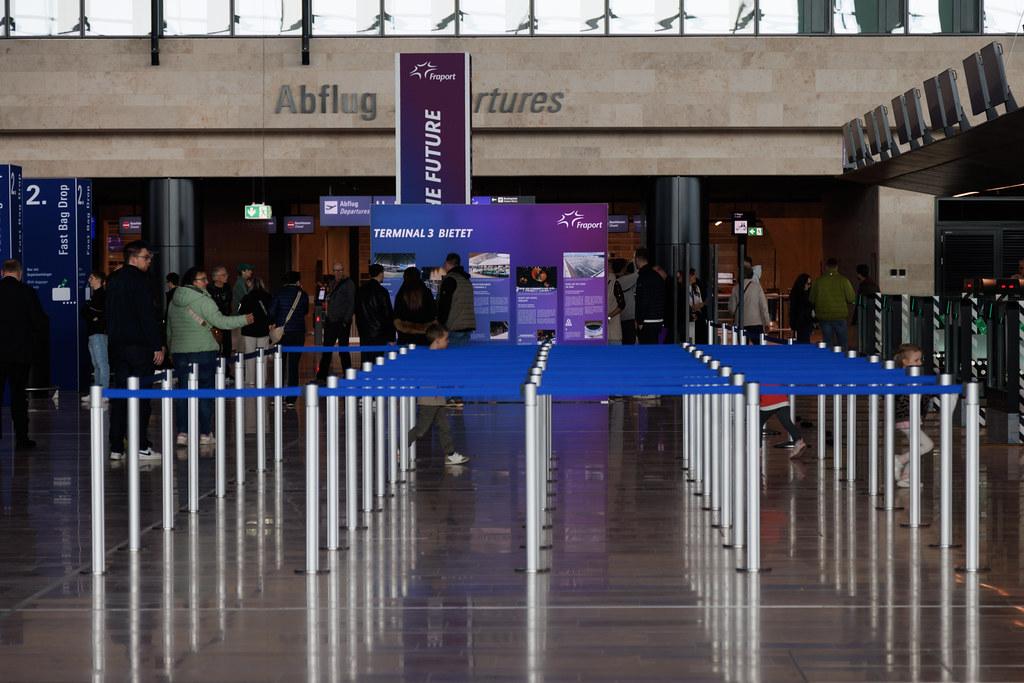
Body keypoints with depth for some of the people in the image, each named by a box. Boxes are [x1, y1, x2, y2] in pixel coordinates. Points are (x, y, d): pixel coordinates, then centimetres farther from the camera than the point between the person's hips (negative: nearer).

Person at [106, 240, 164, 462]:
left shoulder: (113, 280, 13)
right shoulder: (140, 281, -12)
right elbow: (148, 316, -15)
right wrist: (158, 346, -12)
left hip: (116, 345, 7)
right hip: (139, 346, -7)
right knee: (141, 397, -3)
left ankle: (116, 447, 8)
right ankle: (141, 447, -2)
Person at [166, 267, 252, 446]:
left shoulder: (174, 302, 12)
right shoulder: (203, 301, -10)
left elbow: (169, 330, 19)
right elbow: (220, 321, -15)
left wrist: (171, 350, 29)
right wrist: (244, 320, -6)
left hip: (179, 351, 6)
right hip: (203, 351, -6)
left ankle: (182, 432, 2)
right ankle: (205, 433, 2)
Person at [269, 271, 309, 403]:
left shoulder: (279, 293, -4)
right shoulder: (303, 295, -2)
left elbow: (271, 311, -9)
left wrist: (273, 323, 10)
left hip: (281, 332, 0)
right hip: (297, 333, 0)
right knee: (293, 366, 3)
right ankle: (291, 399, 0)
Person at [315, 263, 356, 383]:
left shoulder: (348, 284, -5)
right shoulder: (333, 284, 17)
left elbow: (351, 303, -9)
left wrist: (346, 320, -15)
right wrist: (327, 318, 13)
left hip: (342, 322, -7)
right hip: (331, 321, 7)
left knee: (343, 350, -2)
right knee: (326, 350, 4)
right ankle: (321, 377, 4)